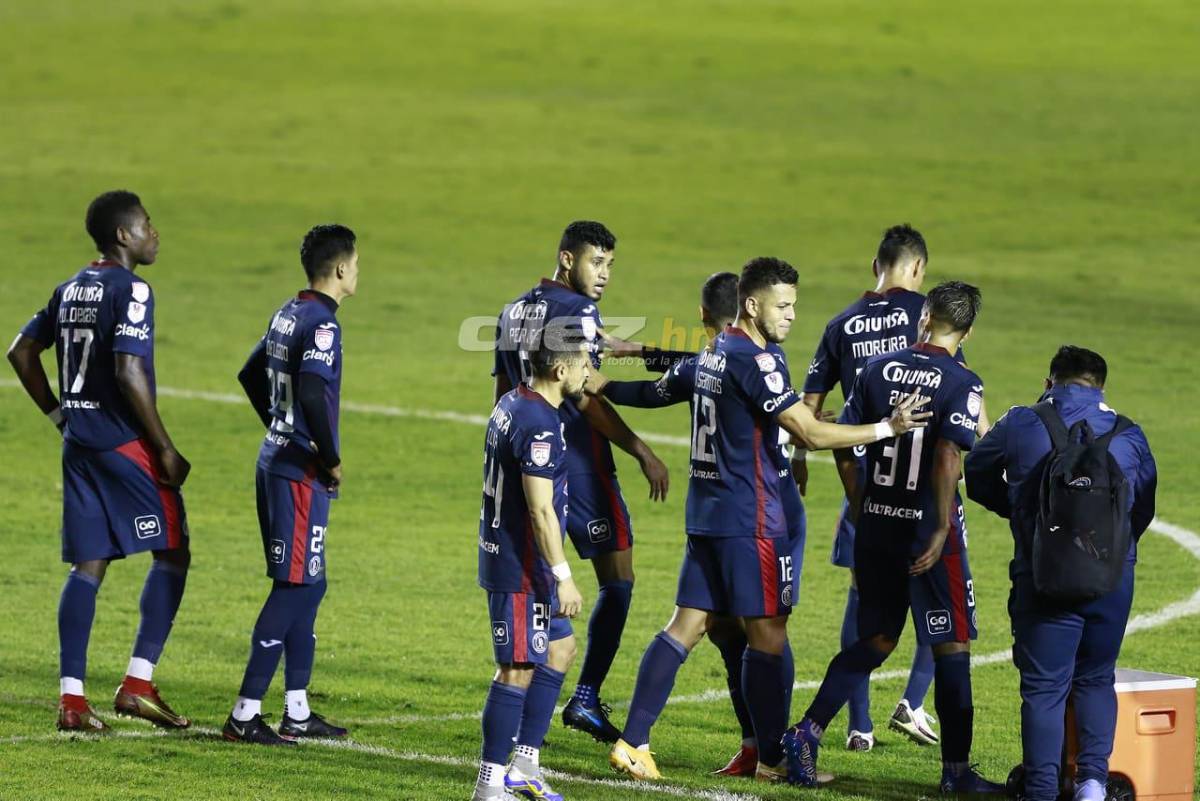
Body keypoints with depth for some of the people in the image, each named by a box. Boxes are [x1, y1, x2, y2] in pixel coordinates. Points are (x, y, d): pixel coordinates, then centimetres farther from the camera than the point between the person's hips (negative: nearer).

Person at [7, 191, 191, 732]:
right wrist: (165, 449, -16)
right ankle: (138, 683, -6)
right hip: (125, 443, -8)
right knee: (172, 555, 1)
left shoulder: (71, 289, 13)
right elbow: (129, 373, -21)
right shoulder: (131, 290, -12)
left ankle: (72, 697, 1)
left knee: (88, 565, 7)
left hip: (80, 444, 8)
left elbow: (22, 352, 18)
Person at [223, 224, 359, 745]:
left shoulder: (288, 314, 12)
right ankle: (245, 715, -6)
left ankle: (296, 712, 19)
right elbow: (313, 394, -29)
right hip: (301, 473, -10)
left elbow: (251, 375, 24)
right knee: (294, 587, -6)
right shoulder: (321, 323, -17)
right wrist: (331, 460, -17)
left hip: (277, 462, 10)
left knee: (309, 584, 15)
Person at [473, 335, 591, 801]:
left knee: (561, 649, 18)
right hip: (521, 570, -10)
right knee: (519, 671, -4)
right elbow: (540, 510, -23)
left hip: (504, 556, 10)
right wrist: (563, 578, -20)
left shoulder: (512, 404, 11)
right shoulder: (540, 425, -21)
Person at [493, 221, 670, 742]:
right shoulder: (577, 312, -13)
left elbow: (503, 394, 18)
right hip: (579, 464, -8)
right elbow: (587, 398, -18)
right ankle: (585, 698, -6)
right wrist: (643, 454, -15)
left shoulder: (516, 311, 12)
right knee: (617, 582, 1)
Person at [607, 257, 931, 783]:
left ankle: (632, 741, 1)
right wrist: (887, 428, -16)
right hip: (750, 519, -9)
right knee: (768, 635, 0)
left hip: (706, 513, 9)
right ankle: (773, 759, 6)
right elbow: (811, 434, -19)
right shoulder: (754, 360, -16)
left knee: (686, 625, 7)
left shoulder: (713, 353, 14)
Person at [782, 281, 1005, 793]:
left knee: (876, 640, 17)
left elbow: (842, 445, 6)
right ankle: (956, 768, 8)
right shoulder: (962, 384, -10)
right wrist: (942, 530, -17)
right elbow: (947, 458, -21)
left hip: (875, 527, 5)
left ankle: (807, 732, 6)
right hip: (927, 531, -5)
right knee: (951, 646, 5)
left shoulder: (878, 370, 4)